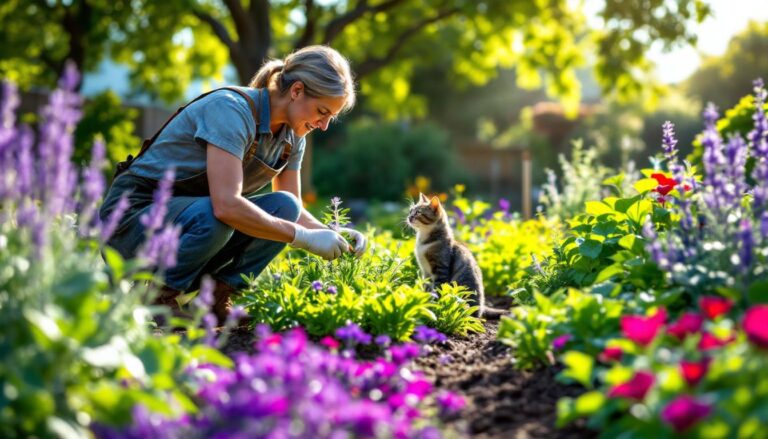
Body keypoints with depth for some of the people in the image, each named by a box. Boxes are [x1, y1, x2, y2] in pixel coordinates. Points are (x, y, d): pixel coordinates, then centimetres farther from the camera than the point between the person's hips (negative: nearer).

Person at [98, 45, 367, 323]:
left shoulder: (291, 136, 0)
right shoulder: (231, 109, -26)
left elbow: (293, 210, 8)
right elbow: (226, 205, -37)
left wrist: (333, 234, -12)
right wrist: (304, 238, -32)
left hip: (190, 212, 7)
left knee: (283, 207, -16)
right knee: (212, 218, -38)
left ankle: (216, 297, -8)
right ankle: (157, 296, -13)